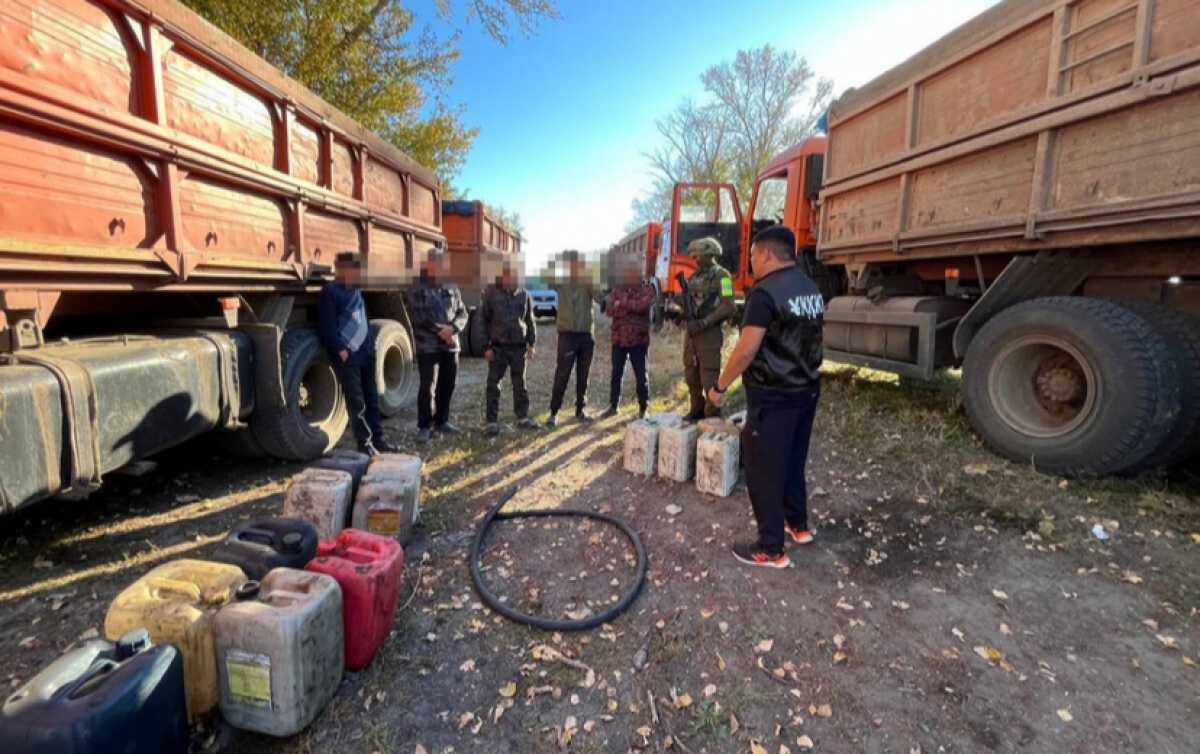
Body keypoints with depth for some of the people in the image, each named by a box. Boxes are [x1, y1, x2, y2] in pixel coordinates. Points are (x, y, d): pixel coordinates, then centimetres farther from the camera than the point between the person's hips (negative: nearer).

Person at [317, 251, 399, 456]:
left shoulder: (356, 291, 19)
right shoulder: (330, 291, -5)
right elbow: (327, 325, -12)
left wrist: (371, 344, 14)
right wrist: (340, 349, -18)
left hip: (366, 352, 8)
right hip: (347, 355, -8)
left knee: (372, 398, 9)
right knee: (356, 402, -3)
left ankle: (378, 439, 16)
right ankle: (365, 442, 4)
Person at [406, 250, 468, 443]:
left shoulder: (452, 288, 11)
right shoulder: (418, 290, -3)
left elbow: (462, 313, 5)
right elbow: (420, 317, -13)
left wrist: (452, 328, -14)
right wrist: (440, 332, -17)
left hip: (451, 345, 5)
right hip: (427, 346, -5)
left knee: (448, 385, 11)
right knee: (427, 387, -4)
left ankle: (441, 421, 25)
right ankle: (424, 426, 6)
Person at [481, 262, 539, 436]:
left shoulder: (523, 294, 4)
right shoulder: (491, 292, -3)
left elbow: (530, 320, 11)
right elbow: (483, 320, -2)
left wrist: (531, 343, 6)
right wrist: (486, 346, -6)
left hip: (519, 346, 2)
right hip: (497, 346, -2)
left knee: (520, 383, 11)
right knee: (493, 384, 1)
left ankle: (523, 418, 22)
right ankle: (492, 422, 9)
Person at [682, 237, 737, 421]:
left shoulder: (721, 275, -8)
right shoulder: (694, 277, 16)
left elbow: (728, 307, -17)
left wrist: (703, 323, -21)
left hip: (709, 334, -8)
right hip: (691, 333, 8)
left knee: (709, 378, -6)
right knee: (691, 375, 14)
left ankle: (713, 417, 3)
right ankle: (697, 410, 28)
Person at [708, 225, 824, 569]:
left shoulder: (766, 292, -18)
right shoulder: (812, 288, 10)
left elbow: (747, 350, -23)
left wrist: (720, 386, -12)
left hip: (773, 397, -9)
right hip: (807, 390, 9)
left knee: (764, 470, 2)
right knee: (793, 461, 23)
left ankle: (771, 550, 11)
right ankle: (798, 525, 38)